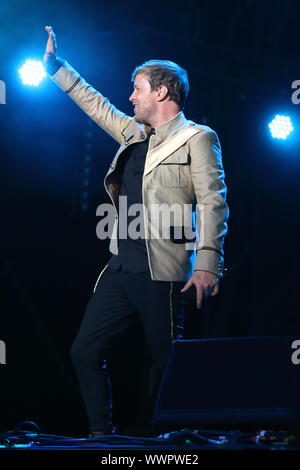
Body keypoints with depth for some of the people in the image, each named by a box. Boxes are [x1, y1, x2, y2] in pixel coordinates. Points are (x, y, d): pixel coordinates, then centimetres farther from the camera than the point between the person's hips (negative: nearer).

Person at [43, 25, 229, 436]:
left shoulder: (197, 138, -3)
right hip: (120, 268, 8)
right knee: (86, 353, 6)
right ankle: (102, 437, 14)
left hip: (162, 273, -8)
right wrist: (55, 67, 34)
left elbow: (213, 203, -11)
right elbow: (96, 106, 33)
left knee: (165, 366, -1)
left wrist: (207, 264, -20)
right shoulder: (134, 133, 18)